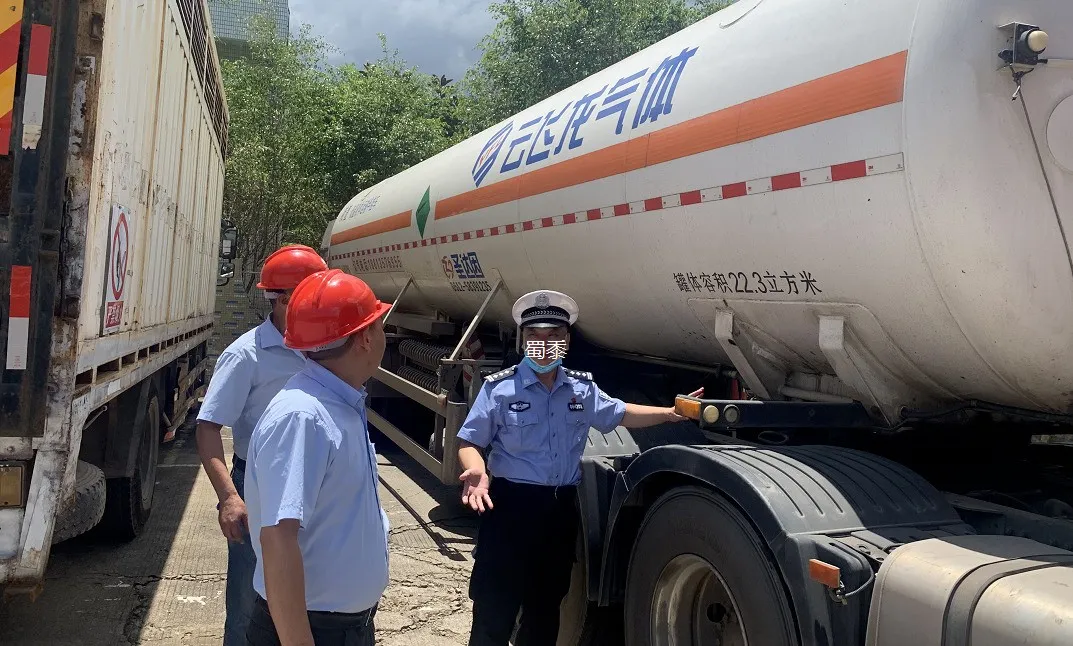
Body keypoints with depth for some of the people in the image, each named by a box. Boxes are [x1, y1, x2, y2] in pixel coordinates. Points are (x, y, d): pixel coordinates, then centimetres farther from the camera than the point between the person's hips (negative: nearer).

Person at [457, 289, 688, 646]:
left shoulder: (582, 388, 7)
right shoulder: (499, 387, -9)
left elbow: (619, 413, 21)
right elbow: (469, 441, -7)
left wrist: (668, 413, 12)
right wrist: (477, 472, -27)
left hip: (562, 508, 5)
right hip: (511, 505, -5)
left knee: (546, 607, 18)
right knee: (495, 610, -1)